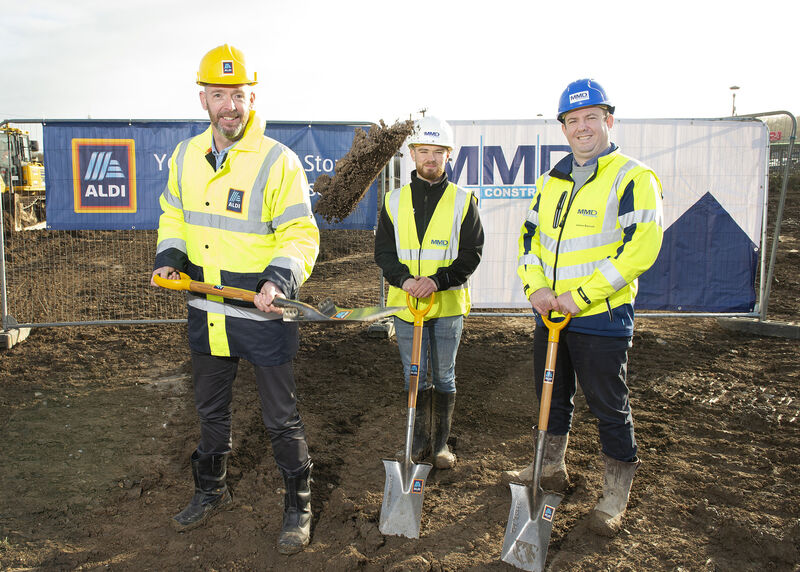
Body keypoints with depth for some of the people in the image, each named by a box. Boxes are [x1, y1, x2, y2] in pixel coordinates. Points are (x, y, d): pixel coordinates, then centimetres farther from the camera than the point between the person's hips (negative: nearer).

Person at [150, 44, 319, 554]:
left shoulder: (278, 161, -14)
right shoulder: (185, 156, 5)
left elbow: (301, 235, -14)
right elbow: (174, 215, 18)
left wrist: (280, 279, -31)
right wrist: (169, 256, -1)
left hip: (263, 314, -5)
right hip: (206, 312, 6)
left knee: (281, 418, 7)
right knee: (211, 410, 22)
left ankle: (299, 504, 28)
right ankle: (211, 491, 45)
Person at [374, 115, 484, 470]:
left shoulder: (463, 201, 0)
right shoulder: (395, 201, 6)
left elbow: (471, 254, -4)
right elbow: (383, 250, 4)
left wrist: (438, 280, -18)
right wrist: (403, 279, -15)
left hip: (448, 304, -1)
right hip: (405, 304, 1)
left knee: (444, 377, 10)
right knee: (415, 377, 10)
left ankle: (441, 442, 25)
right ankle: (420, 440, 24)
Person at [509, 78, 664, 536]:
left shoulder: (633, 179, -10)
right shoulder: (551, 182, 11)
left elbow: (640, 249, -18)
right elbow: (530, 237, 14)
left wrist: (580, 296, -19)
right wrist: (536, 287, -4)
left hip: (602, 318, -6)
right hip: (550, 314, 7)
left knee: (610, 408, 5)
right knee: (553, 396, 20)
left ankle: (616, 495, 22)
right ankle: (552, 468, 40)